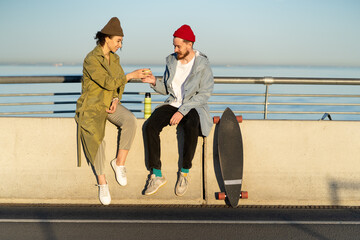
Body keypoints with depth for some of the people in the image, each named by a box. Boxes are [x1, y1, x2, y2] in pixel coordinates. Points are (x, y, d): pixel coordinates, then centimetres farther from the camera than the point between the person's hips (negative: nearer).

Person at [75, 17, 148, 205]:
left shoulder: (114, 58, 9)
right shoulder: (91, 59, -15)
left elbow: (119, 83, 14)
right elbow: (108, 83, -24)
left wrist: (116, 100, -4)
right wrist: (131, 75, -24)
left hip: (110, 104, 5)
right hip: (92, 106, -5)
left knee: (130, 120, -28)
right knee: (95, 137, -33)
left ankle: (119, 163, -15)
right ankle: (102, 182, -17)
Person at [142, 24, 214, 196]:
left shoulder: (203, 65, -9)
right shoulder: (171, 61, 7)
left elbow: (204, 94, -14)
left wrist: (182, 111, -22)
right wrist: (154, 82, -7)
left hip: (193, 107, -4)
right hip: (172, 104, 5)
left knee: (191, 127, -38)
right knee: (150, 126, -23)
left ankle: (184, 172, -19)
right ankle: (156, 175, -17)